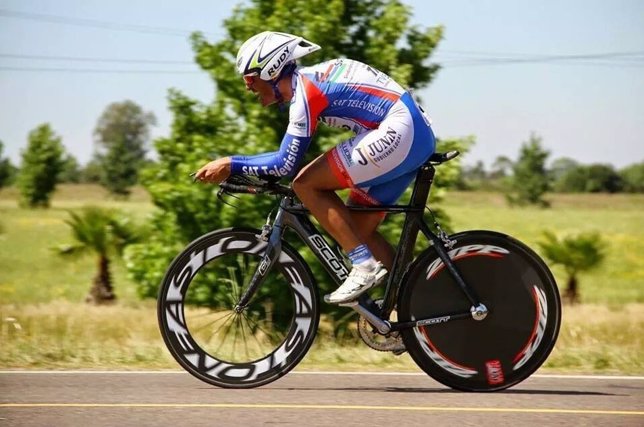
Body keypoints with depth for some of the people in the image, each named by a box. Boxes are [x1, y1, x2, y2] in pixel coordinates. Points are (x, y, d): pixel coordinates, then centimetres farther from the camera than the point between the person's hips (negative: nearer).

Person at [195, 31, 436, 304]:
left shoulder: (305, 90, -11)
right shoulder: (310, 79, 17)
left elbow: (286, 165, -11)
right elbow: (290, 156, 27)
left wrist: (231, 165, -5)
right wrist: (245, 173, 23)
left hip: (397, 133, -10)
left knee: (306, 184, -8)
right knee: (358, 228, 13)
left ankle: (364, 265, -9)